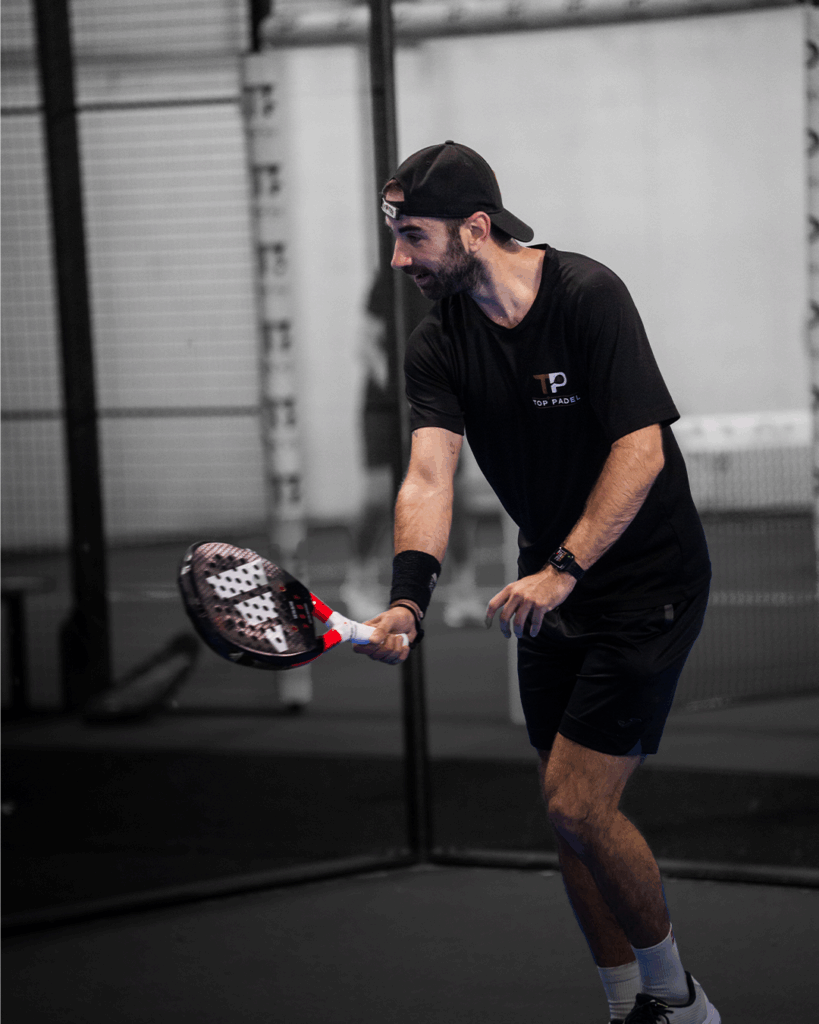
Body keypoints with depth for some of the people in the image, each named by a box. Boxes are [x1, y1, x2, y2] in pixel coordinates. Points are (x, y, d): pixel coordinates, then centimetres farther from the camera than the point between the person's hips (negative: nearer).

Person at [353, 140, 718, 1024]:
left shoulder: (588, 297, -18)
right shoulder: (437, 346, -2)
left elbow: (640, 451, -23)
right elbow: (428, 476, -14)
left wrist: (563, 570, -32)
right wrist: (406, 602, -31)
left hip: (647, 581, -7)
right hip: (552, 588, 7)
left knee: (576, 808, -12)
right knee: (572, 814, 8)